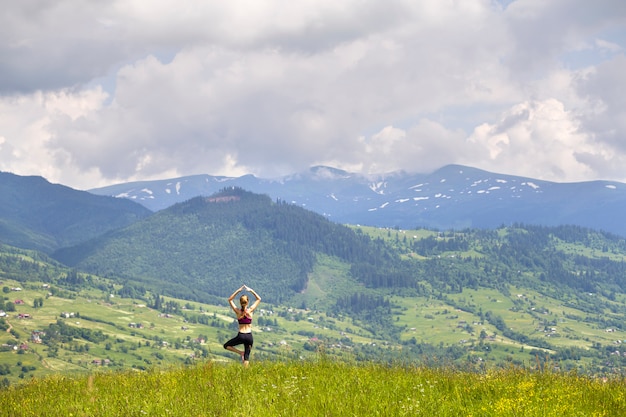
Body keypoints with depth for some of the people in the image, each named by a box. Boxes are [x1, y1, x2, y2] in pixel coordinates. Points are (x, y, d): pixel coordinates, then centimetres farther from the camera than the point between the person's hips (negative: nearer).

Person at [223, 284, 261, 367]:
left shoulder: (238, 311, -6)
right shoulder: (250, 310, -6)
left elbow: (230, 300, 7)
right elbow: (258, 299, 7)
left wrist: (238, 291, 1)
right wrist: (251, 290, 2)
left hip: (241, 336, -2)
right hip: (249, 336, 2)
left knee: (226, 346, 17)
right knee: (247, 356, 11)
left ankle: (240, 353, 1)